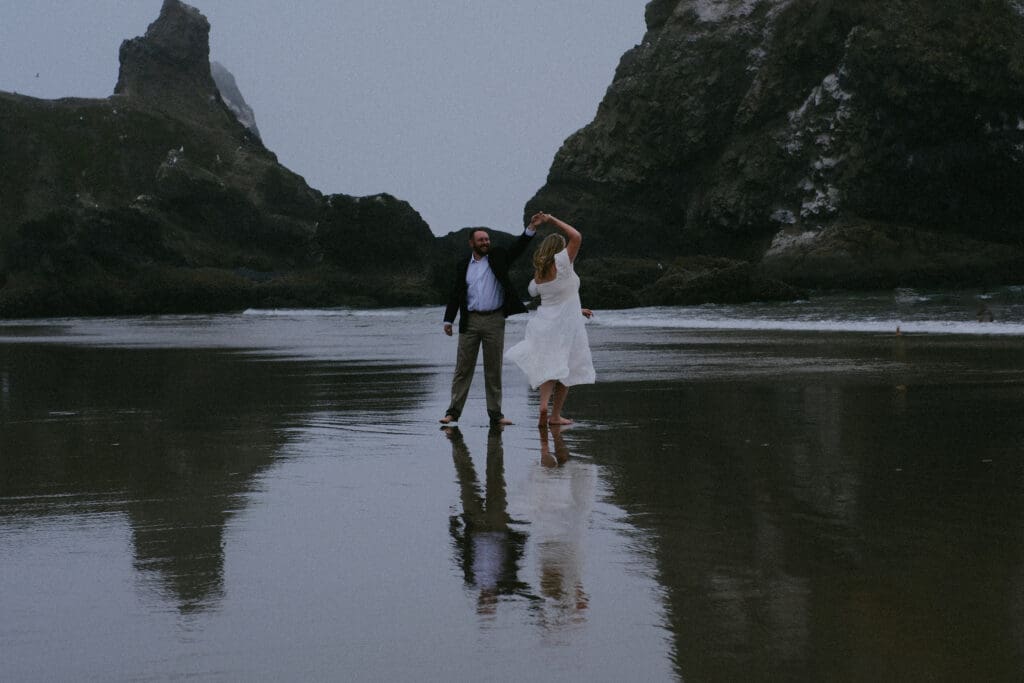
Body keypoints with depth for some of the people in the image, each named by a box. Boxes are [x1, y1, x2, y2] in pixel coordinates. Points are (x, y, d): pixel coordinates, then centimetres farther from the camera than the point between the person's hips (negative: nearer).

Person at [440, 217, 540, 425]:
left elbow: (518, 248, -5)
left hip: (494, 320, -1)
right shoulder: (463, 266, 9)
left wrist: (531, 228, -19)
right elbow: (455, 294, 10)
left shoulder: (498, 257, 7)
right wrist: (448, 320, 4)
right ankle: (453, 411, 3)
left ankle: (495, 414, 8)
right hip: (470, 321, 1)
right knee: (463, 368, 1)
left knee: (494, 369, 4)